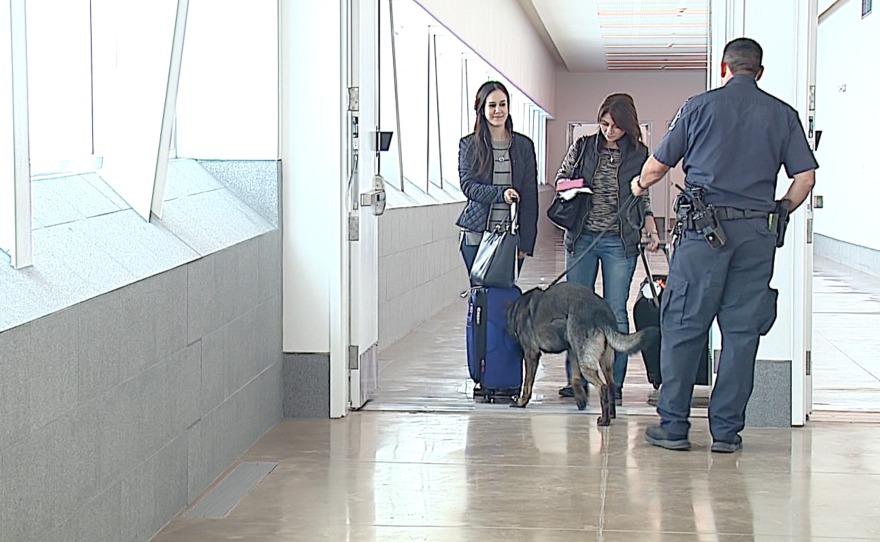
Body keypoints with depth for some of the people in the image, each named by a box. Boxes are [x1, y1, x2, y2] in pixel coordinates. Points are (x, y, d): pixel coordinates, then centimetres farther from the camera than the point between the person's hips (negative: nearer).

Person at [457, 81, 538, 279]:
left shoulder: (524, 145, 9)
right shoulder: (469, 145, 6)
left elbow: (530, 197, 6)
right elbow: (467, 185, -6)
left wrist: (526, 241, 0)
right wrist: (500, 194, -23)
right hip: (476, 236, -1)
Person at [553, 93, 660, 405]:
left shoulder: (638, 155, 4)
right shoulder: (583, 147, 5)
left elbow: (642, 198, 13)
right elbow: (561, 179, 15)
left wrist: (650, 226, -1)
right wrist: (571, 187, -7)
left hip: (620, 242, -2)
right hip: (582, 238, 2)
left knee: (616, 312, -2)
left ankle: (614, 383, 5)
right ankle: (576, 378, 14)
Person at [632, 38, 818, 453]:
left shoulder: (701, 106, 3)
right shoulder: (783, 114, 8)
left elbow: (657, 165, 6)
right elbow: (805, 176, 3)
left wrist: (640, 185, 27)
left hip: (706, 229, -2)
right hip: (758, 233, 2)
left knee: (682, 327, 5)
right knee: (742, 332, 7)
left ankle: (673, 425, 7)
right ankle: (727, 430, 9)